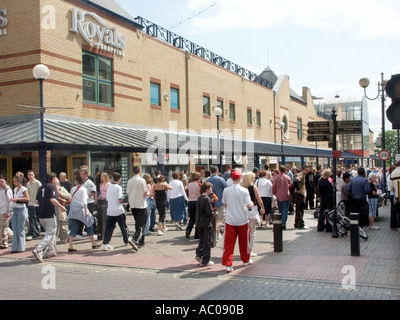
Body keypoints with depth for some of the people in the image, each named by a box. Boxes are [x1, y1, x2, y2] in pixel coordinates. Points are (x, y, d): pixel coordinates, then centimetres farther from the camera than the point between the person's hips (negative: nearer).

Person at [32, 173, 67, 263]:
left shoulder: (41, 188, 13)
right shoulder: (52, 186, -9)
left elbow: (37, 200, 15)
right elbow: (52, 199, -20)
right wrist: (61, 207, -10)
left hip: (41, 215, 8)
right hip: (50, 214, -8)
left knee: (49, 232, 21)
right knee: (50, 234, -5)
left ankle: (51, 251, 22)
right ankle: (38, 250, -19)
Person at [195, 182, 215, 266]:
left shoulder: (199, 198, 7)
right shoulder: (207, 199, -17)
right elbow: (210, 212, -21)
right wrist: (214, 214, -2)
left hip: (199, 223, 7)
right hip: (206, 223, -7)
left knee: (201, 240, 20)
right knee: (207, 242, 2)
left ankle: (199, 254, 8)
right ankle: (205, 261, 6)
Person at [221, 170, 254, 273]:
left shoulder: (226, 190, -4)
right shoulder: (244, 190, -11)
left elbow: (225, 205, 7)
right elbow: (249, 206, -11)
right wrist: (252, 204, 10)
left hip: (230, 220, 1)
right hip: (242, 220, -1)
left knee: (228, 242, 2)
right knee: (244, 241, 17)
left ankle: (227, 264, -5)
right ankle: (246, 260, 34)